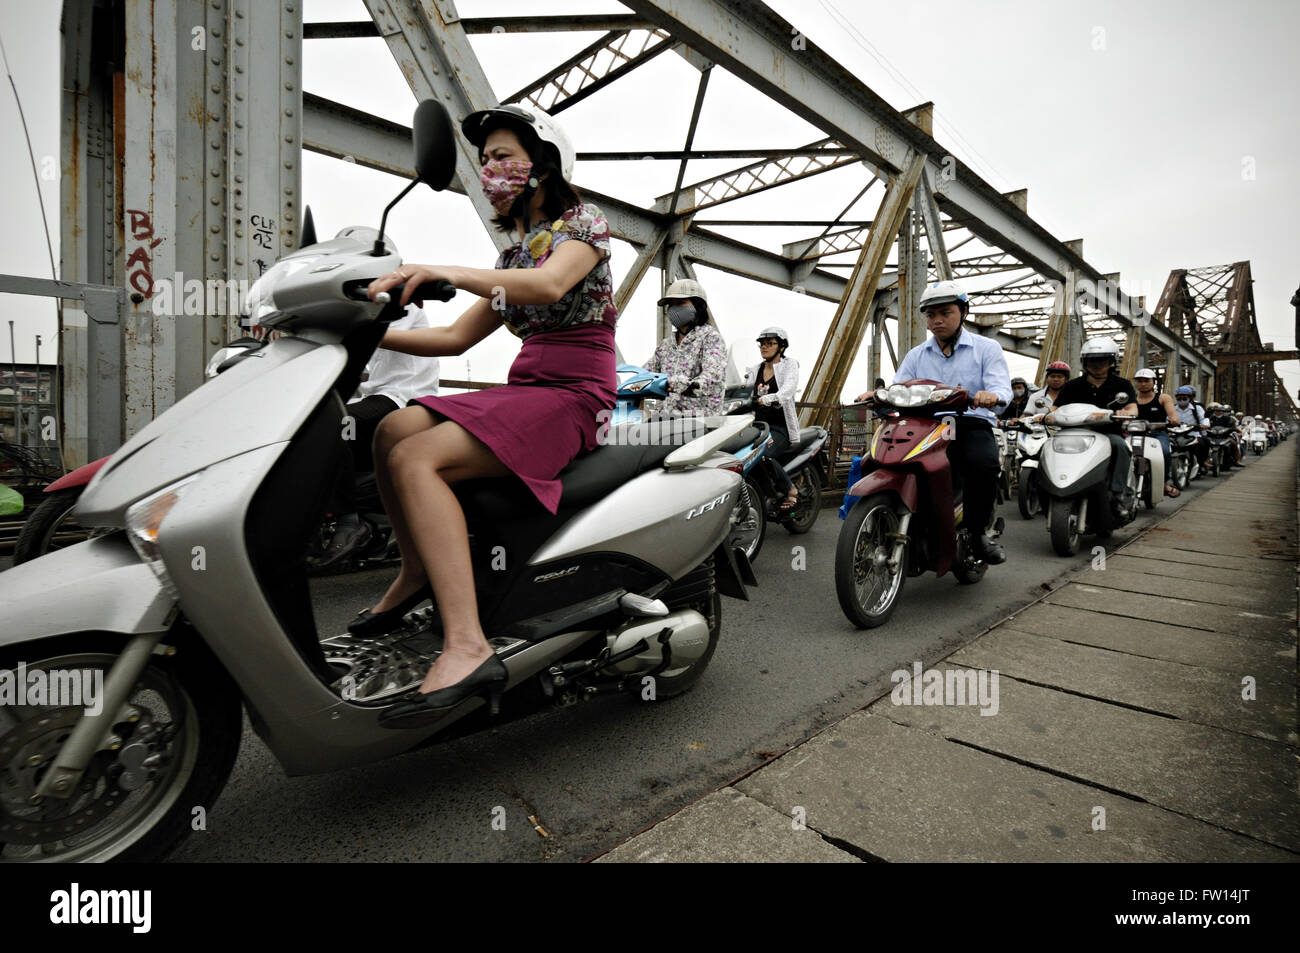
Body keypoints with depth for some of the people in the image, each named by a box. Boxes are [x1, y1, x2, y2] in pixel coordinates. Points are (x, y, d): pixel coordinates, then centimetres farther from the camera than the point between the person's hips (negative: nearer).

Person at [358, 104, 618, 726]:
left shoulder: (584, 222, 3)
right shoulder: (513, 255, 25)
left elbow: (548, 285, -22)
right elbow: (456, 338, 19)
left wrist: (444, 271, -31)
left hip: (574, 396, -7)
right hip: (521, 391, 7)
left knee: (415, 458, -26)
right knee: (392, 429, -13)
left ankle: (467, 648, -34)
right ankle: (417, 571, 3)